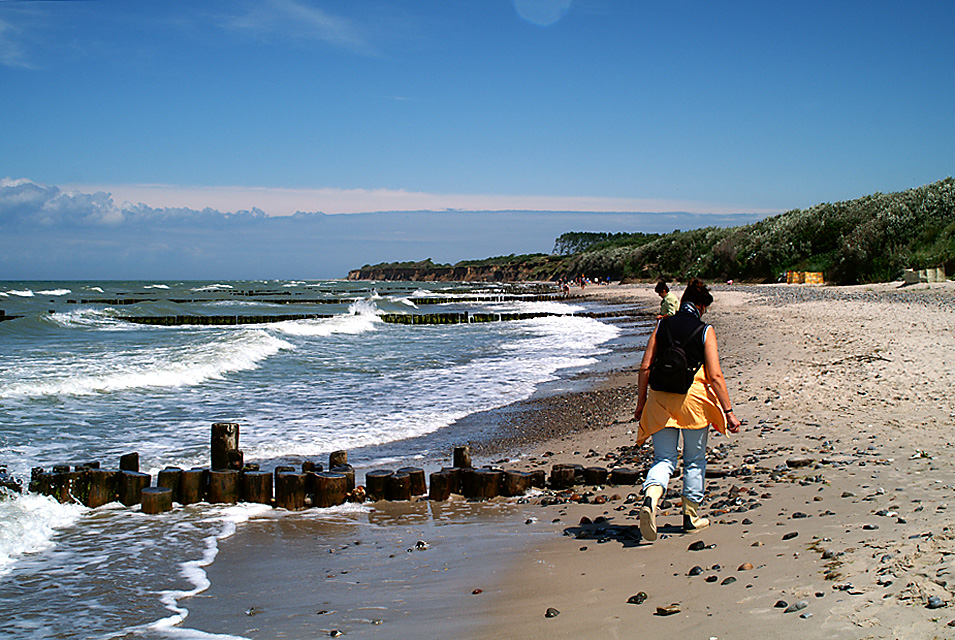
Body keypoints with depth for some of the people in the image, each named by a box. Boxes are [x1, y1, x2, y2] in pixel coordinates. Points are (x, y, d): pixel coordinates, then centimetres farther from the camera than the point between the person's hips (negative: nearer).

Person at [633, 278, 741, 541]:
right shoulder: (705, 331, -3)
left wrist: (641, 403, 10)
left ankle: (650, 496, -22)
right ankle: (691, 516, 23)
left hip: (660, 398, 2)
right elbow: (715, 376, -9)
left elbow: (645, 367, 2)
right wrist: (728, 411, -4)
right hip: (693, 398, -2)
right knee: (694, 460, 15)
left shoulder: (662, 325, 4)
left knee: (664, 458, 7)